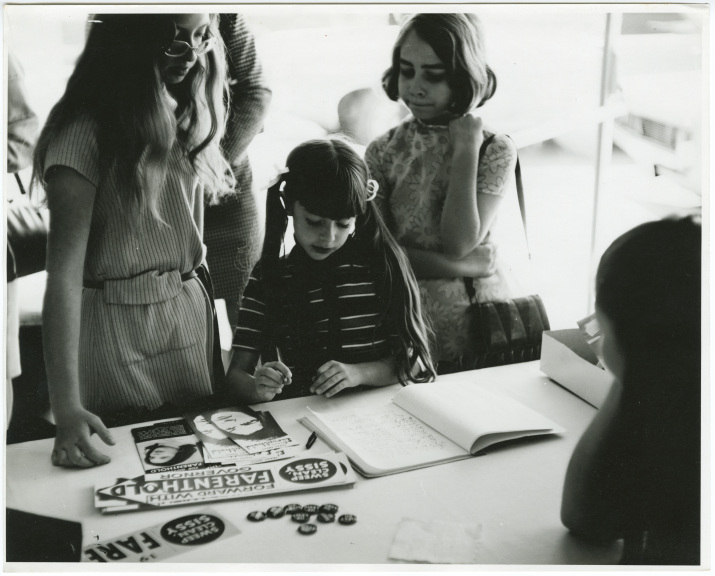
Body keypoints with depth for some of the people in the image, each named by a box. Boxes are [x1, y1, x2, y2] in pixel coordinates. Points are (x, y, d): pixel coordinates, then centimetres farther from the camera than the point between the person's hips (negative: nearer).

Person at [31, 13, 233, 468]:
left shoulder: (186, 111, 4)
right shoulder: (86, 131, -19)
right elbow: (65, 272, -24)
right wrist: (67, 407, -30)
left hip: (192, 306, 6)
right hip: (118, 323, -6)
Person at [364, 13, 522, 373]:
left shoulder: (495, 151, -1)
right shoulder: (383, 153, 3)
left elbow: (458, 244, -12)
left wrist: (465, 151, -11)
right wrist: (464, 266, -13)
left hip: (483, 328, 0)